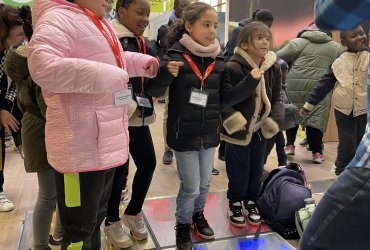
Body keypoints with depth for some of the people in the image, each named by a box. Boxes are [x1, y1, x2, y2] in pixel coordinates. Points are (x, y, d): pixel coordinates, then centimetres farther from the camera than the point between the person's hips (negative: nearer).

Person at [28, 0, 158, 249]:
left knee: (96, 216, 24)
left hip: (106, 140, 10)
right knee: (80, 226, 2)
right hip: (81, 144, -10)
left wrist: (143, 63, 20)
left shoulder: (96, 24, 18)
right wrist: (104, 76, -27)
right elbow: (41, 64, -30)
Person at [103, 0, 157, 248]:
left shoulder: (148, 45, 13)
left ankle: (133, 212, 33)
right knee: (119, 169, 2)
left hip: (140, 116, 7)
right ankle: (112, 221, 25)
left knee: (148, 163, 10)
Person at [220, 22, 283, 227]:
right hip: (238, 131, -5)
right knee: (238, 171, 9)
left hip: (261, 131, 6)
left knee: (256, 170, 18)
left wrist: (274, 121, -5)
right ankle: (235, 204, 32)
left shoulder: (274, 68, -1)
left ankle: (251, 203, 39)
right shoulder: (233, 68, -20)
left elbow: (277, 99, 7)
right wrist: (234, 121, -24)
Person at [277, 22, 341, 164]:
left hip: (296, 85, -1)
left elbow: (278, 58, 4)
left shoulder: (298, 42, 4)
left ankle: (290, 145, 21)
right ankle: (316, 152, 8)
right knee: (316, 118, 6)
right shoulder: (335, 47, 15)